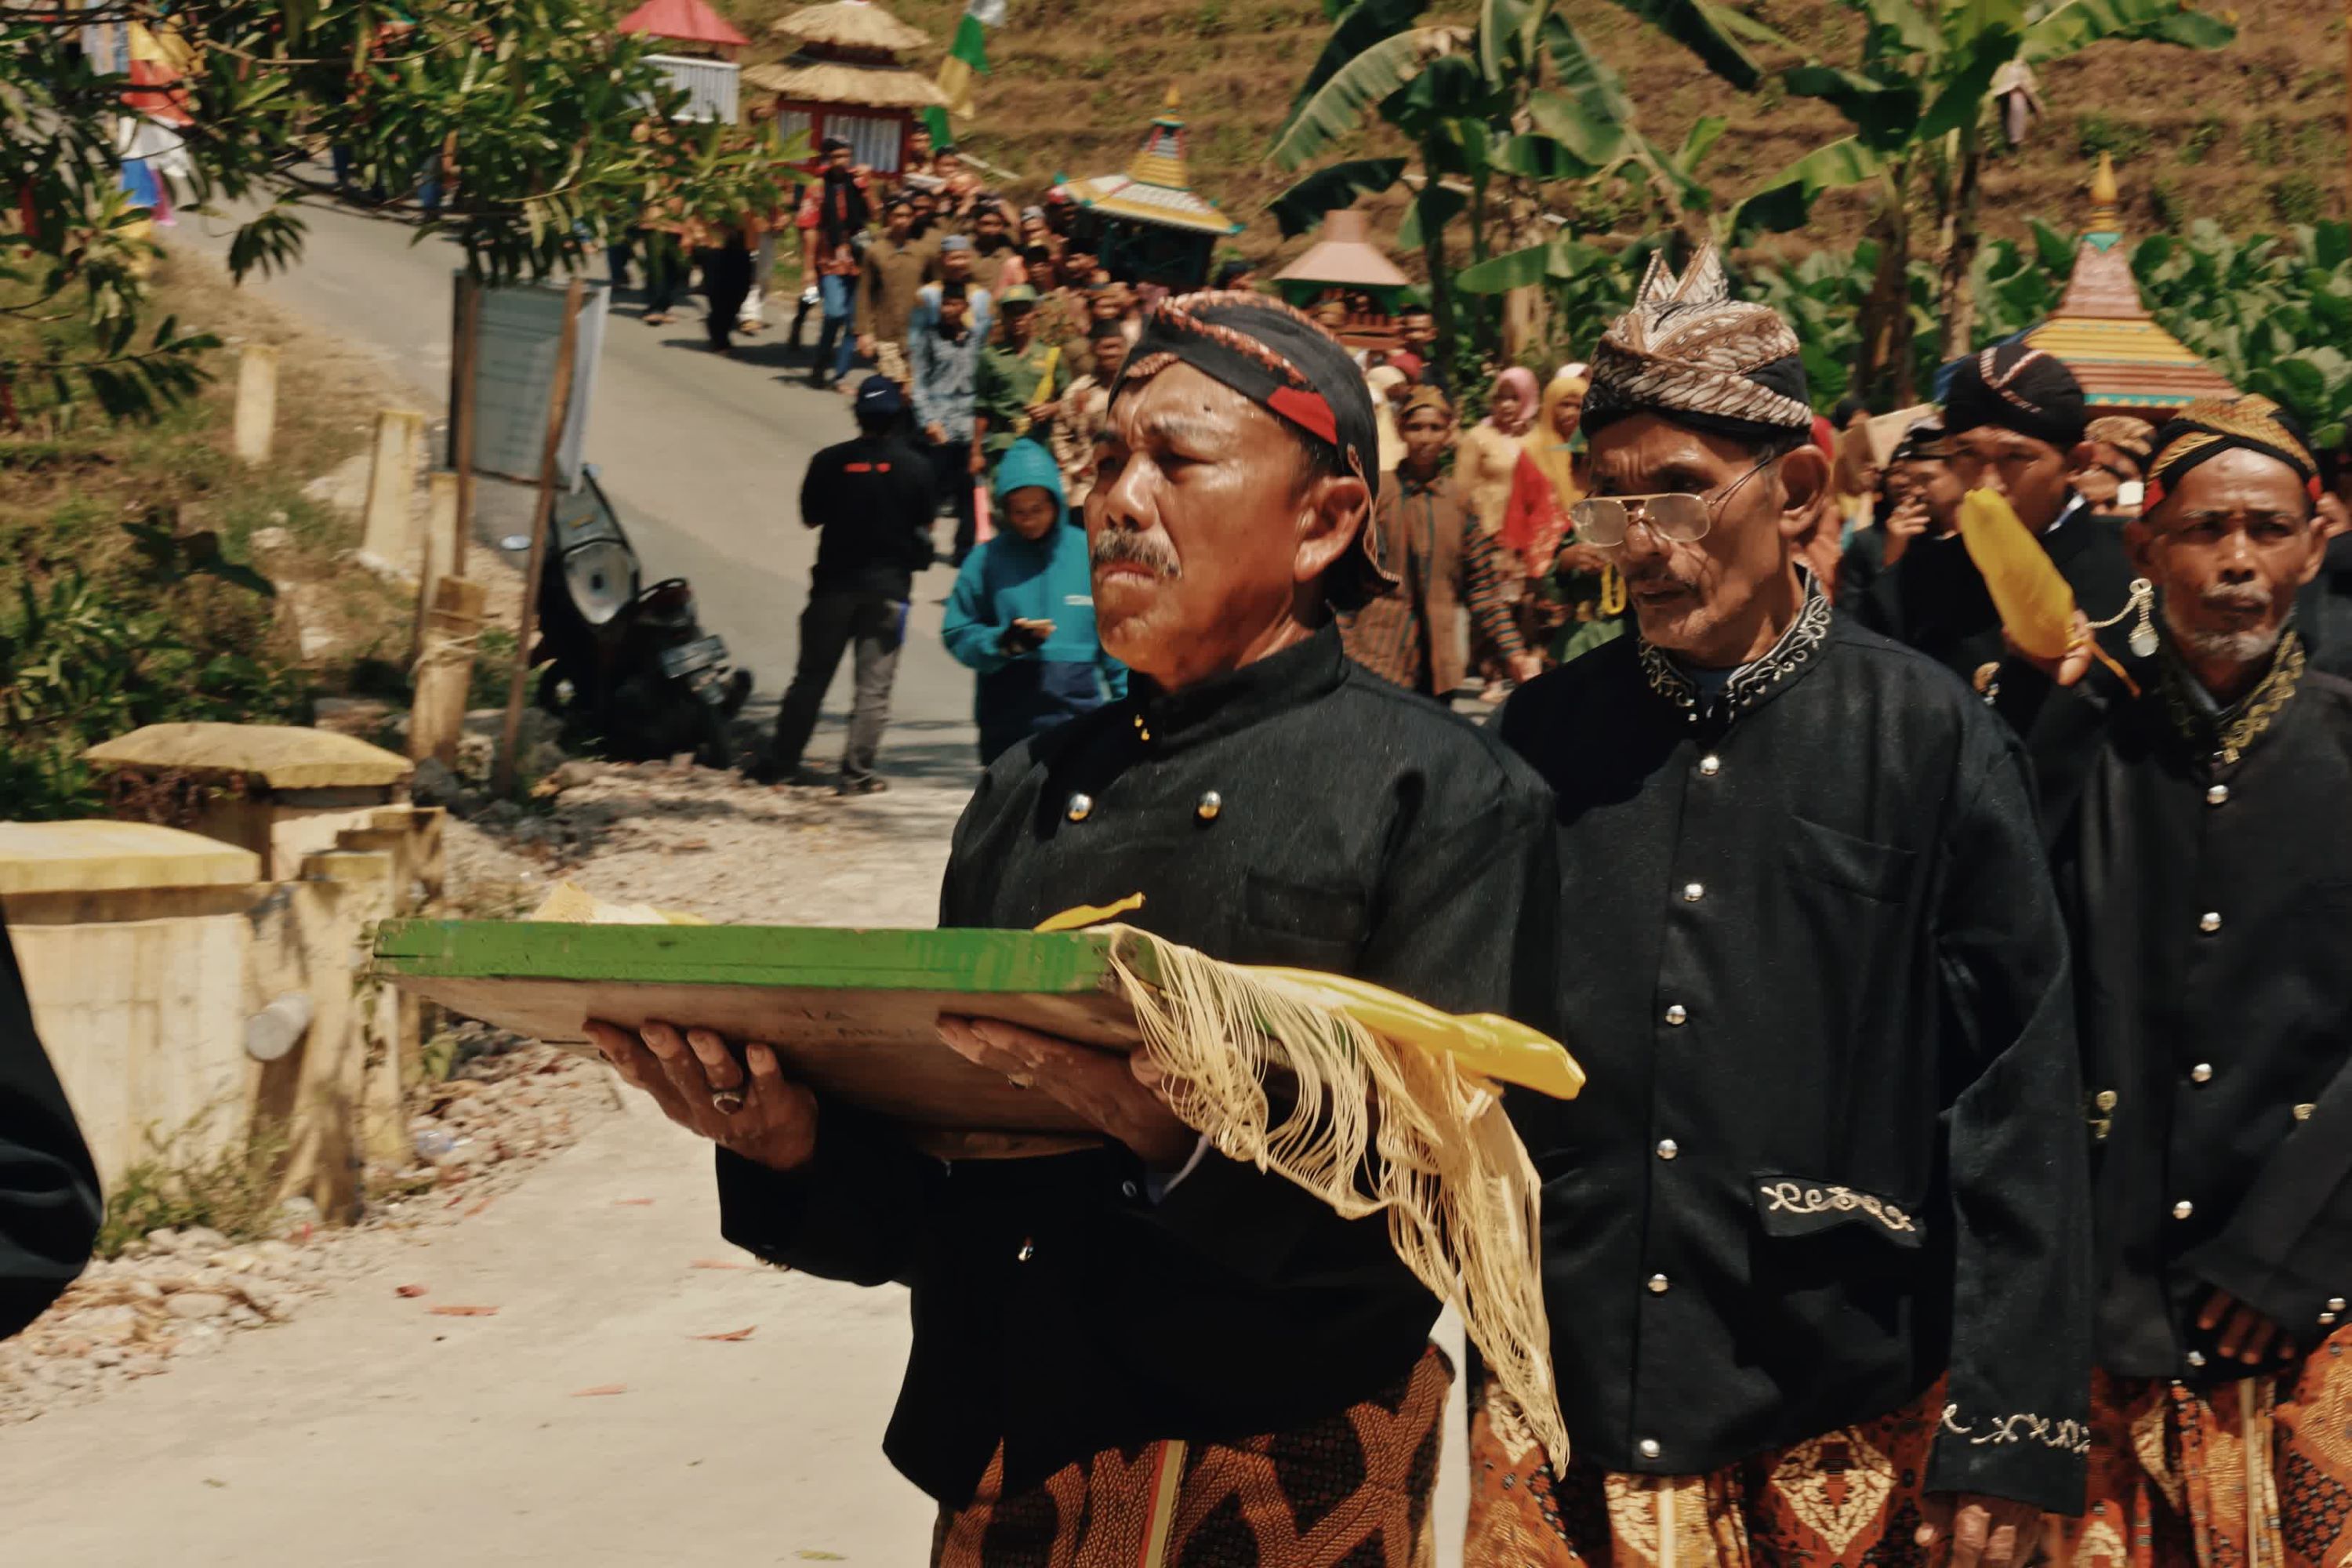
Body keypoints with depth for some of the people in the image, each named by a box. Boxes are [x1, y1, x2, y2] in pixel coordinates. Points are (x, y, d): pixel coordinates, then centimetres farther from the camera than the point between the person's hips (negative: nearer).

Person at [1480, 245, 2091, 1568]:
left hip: (1842, 1424, -2)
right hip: (1558, 1415, 2)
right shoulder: (1546, 737, 4)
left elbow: (2018, 1108, -4)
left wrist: (2008, 1444, -8)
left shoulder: (1930, 738, -4)